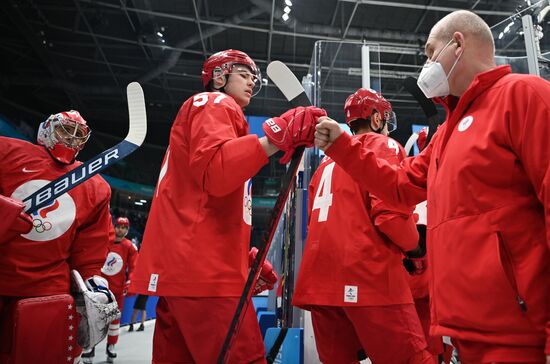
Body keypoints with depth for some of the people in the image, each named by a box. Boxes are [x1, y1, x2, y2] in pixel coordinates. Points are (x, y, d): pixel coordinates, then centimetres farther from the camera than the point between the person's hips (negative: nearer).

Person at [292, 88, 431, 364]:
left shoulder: (327, 161, 22)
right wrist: (411, 241, 6)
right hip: (369, 277, -7)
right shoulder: (384, 146, 2)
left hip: (321, 281, 8)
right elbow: (390, 212, -13)